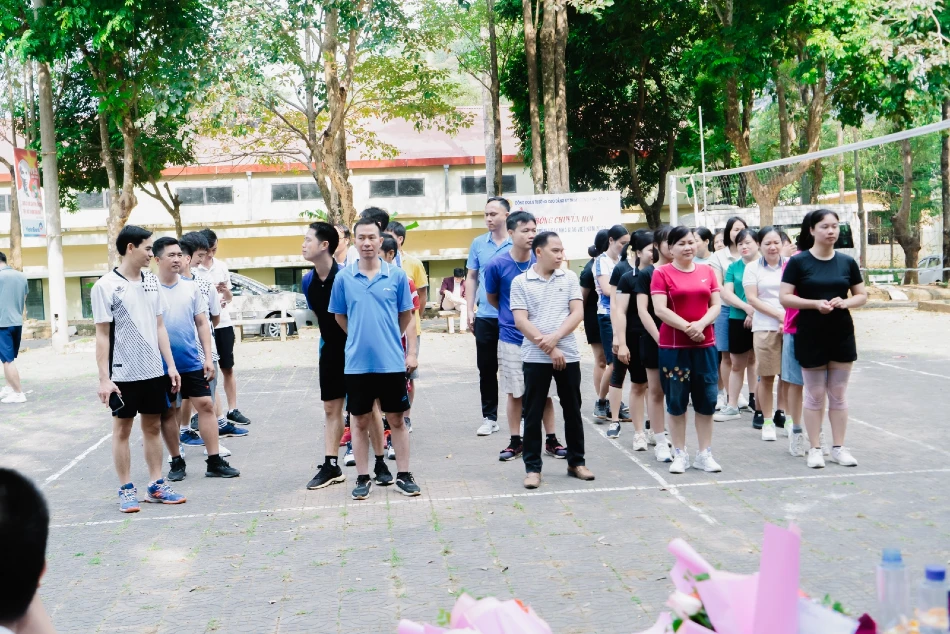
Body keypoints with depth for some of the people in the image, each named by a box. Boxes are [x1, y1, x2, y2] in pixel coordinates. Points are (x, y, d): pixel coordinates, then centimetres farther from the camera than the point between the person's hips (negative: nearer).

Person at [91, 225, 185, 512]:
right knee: (122, 429, 5)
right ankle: (126, 490, 14)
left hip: (154, 370, 5)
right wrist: (104, 378, -13)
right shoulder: (106, 286, -10)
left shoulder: (152, 282, 7)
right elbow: (102, 335, -9)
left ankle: (156, 485, 20)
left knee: (153, 426, 11)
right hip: (123, 373, -5)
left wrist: (170, 365, 8)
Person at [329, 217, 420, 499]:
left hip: (392, 361, 0)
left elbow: (406, 316, 6)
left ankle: (403, 475, 19)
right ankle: (363, 478, 19)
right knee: (360, 421, 8)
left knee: (396, 419, 8)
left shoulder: (397, 276, -1)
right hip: (357, 363, 0)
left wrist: (411, 351, 4)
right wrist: (361, 338, 9)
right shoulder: (344, 278, 0)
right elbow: (340, 317, 11)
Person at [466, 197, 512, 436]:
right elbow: (471, 278, 11)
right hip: (485, 317, 3)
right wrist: (470, 309, 4)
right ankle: (489, 417, 18)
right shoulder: (478, 244, 6)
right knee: (486, 368, 8)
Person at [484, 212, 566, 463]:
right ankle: (516, 441, 19)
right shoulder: (497, 265, -10)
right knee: (515, 393, 8)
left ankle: (551, 440, 18)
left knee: (545, 391, 8)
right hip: (512, 338, -1)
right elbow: (491, 298, 7)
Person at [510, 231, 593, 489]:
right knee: (533, 414, 3)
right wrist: (548, 349, -13)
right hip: (536, 357, -2)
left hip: (568, 355, 2)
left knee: (573, 411, 11)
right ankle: (532, 467, 11)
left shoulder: (570, 278, 5)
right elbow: (520, 321, -8)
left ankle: (576, 462, 24)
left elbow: (577, 313, -2)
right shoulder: (520, 282, -2)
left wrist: (555, 337, -16)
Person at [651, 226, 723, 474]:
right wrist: (687, 327, -19)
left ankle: (705, 454, 15)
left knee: (707, 400, 5)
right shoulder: (662, 273, -3)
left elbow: (716, 305, 5)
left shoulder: (707, 271, 9)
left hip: (705, 344, 3)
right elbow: (660, 309, -11)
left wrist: (700, 324, -14)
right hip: (673, 346, -3)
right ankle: (680, 454, 14)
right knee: (676, 401, 4)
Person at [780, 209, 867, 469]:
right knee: (815, 394, 5)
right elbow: (784, 298, -9)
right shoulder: (798, 262, -5)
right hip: (811, 336, -3)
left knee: (839, 393, 9)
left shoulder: (847, 262, 4)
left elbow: (862, 296, 9)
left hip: (842, 335, 3)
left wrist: (845, 302, -12)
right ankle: (815, 448, 13)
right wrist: (815, 303, -21)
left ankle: (838, 447, 18)